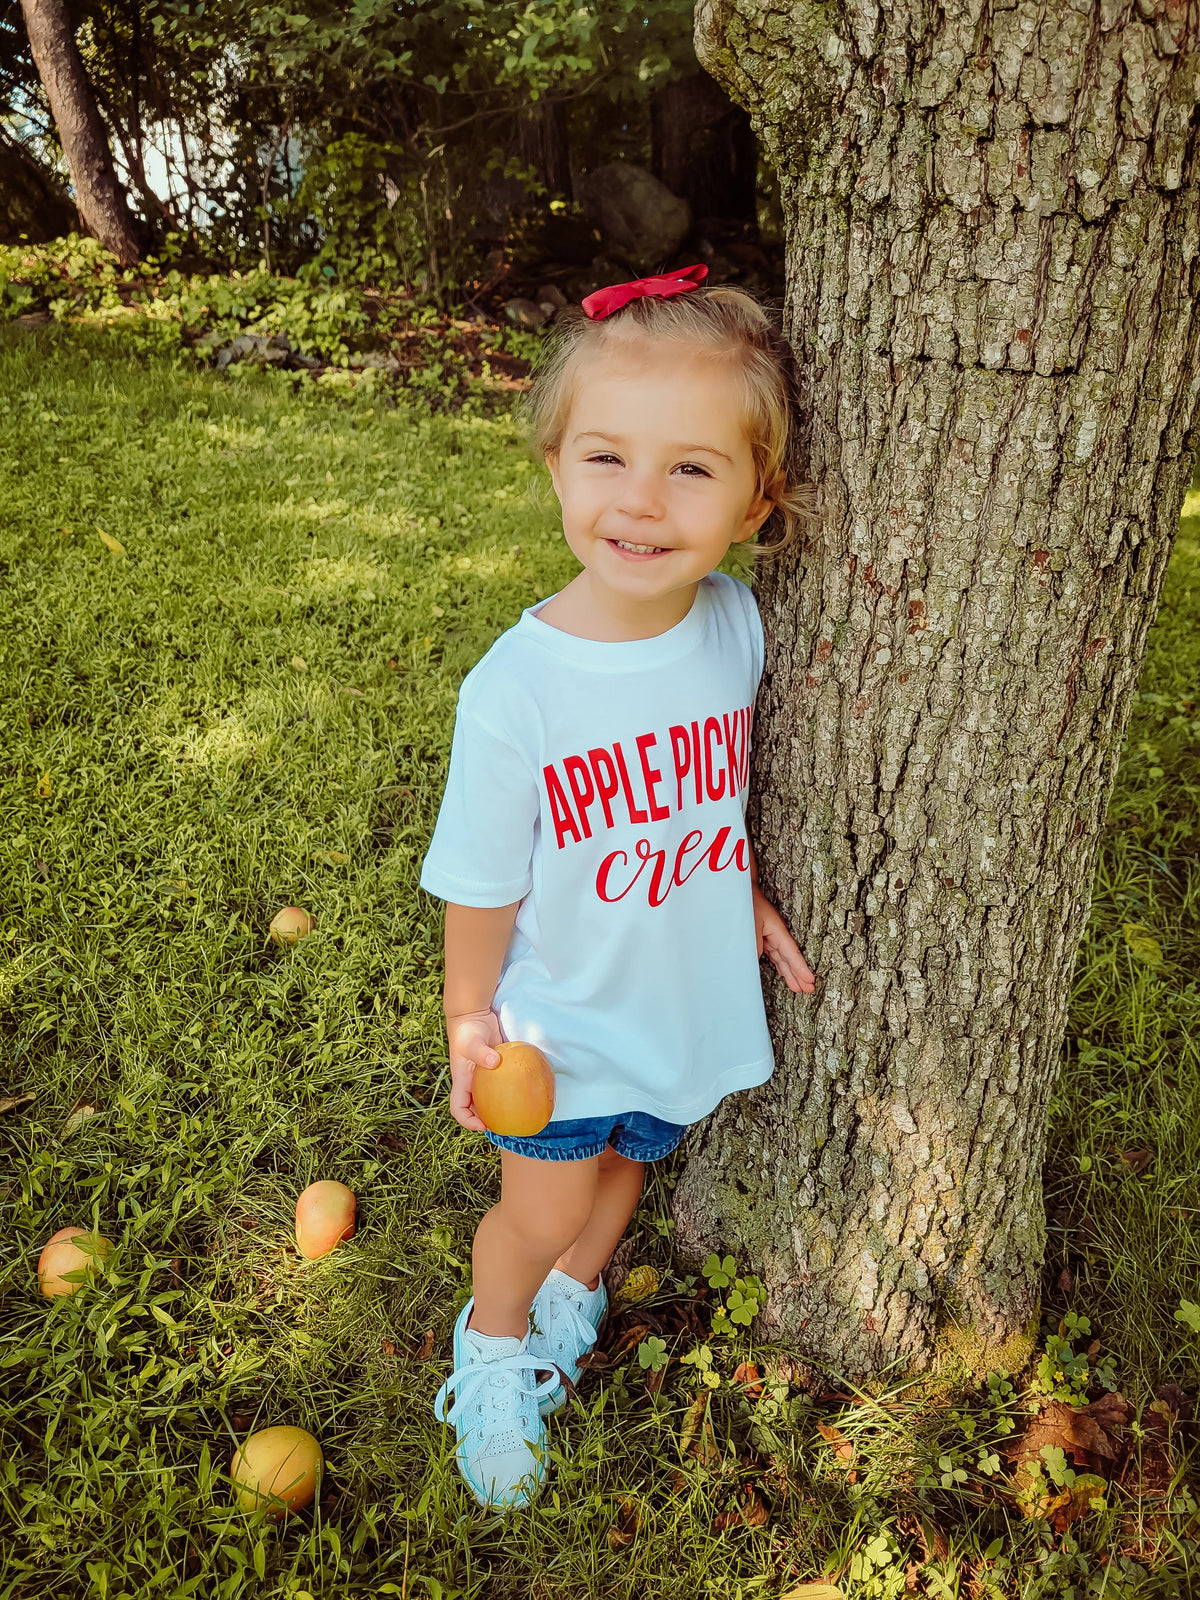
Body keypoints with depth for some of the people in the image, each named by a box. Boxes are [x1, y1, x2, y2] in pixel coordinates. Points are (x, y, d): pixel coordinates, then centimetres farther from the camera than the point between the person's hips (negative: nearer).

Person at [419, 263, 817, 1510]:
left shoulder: (736, 620, -16)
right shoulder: (517, 690, -29)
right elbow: (484, 885, -16)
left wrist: (746, 897, 5)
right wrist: (470, 1019, -7)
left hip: (690, 995, 4)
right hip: (563, 1017, -4)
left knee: (626, 1161, 26)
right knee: (540, 1211, 14)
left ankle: (575, 1291, 58)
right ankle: (492, 1341, 48)